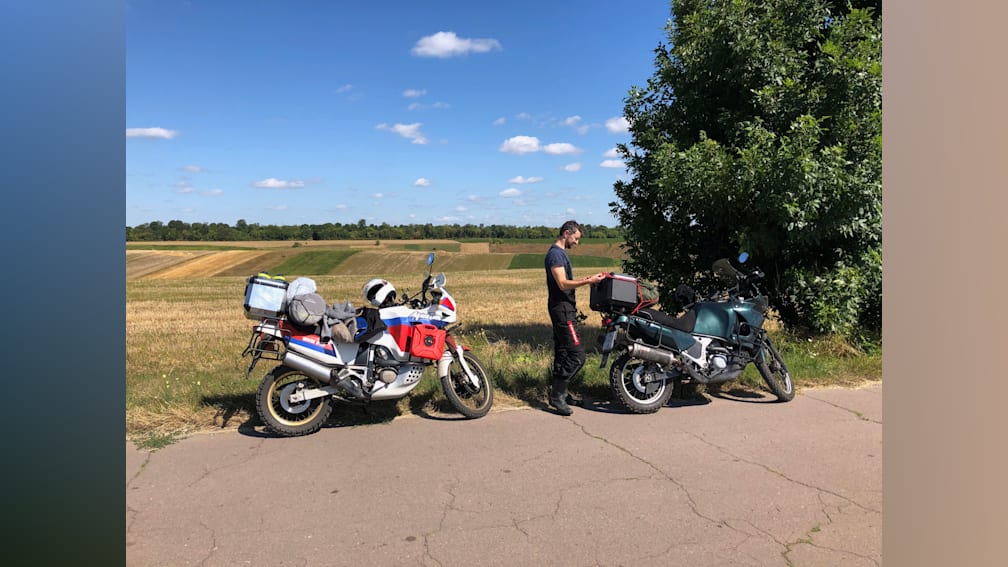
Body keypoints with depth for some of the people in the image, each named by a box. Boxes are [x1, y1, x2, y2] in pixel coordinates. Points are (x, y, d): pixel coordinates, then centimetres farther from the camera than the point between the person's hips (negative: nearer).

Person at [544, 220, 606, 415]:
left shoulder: (561, 253, 19)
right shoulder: (555, 254, -14)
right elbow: (563, 284, -21)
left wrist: (585, 279, 11)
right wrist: (589, 281, -22)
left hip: (564, 308, 11)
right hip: (562, 309, -11)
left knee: (562, 353, 14)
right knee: (576, 355, -12)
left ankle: (558, 392, 21)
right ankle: (557, 395, -6)